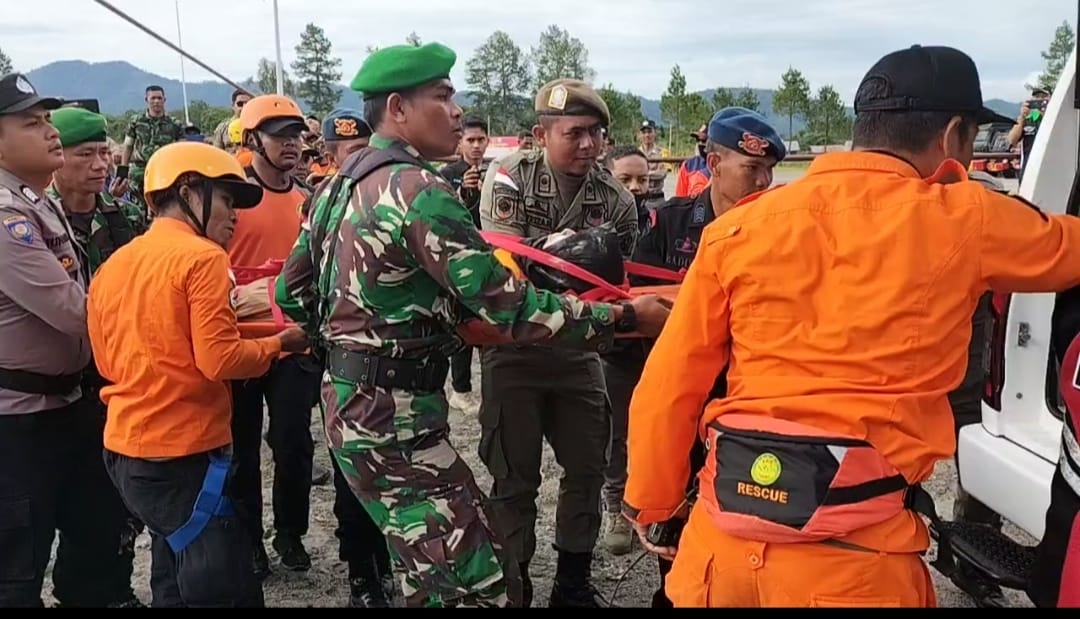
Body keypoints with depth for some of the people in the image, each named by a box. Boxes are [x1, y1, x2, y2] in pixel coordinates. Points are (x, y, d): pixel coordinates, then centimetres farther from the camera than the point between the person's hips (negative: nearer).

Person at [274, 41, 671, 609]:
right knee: (484, 585, -7)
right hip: (396, 415, -10)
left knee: (433, 572, 21)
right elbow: (505, 306, -21)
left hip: (352, 402, 10)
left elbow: (293, 292, 17)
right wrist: (624, 316, -14)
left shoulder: (339, 186, 11)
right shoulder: (416, 187, -18)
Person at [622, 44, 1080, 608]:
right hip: (852, 556, -3)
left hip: (723, 537, 3)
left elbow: (668, 388, 5)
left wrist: (650, 506, 17)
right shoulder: (964, 222, -1)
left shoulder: (738, 227, 4)